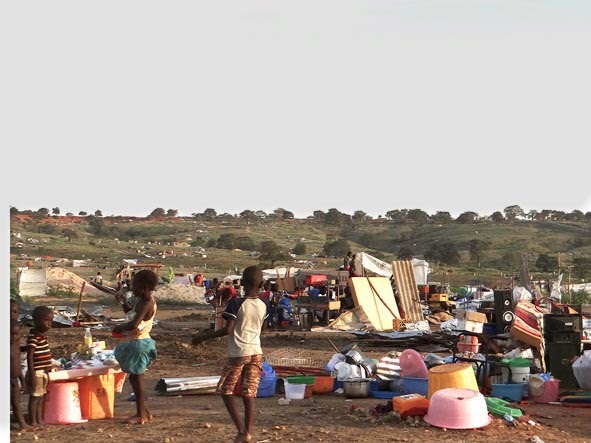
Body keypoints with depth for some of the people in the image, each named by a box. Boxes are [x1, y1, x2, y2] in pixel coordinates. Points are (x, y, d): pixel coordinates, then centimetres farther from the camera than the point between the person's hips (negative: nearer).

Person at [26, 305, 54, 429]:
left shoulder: (42, 336, 11)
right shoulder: (33, 337, -18)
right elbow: (30, 356, -20)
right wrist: (32, 375, -23)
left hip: (43, 372, 9)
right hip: (36, 373, -9)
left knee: (41, 398, 15)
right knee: (35, 397, 0)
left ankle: (39, 420, 24)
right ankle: (33, 422, 8)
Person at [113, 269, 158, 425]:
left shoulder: (146, 303, -21)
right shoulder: (143, 301, 10)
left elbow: (134, 324, -30)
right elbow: (132, 314, 26)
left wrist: (119, 328, -14)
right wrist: (124, 302, 11)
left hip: (138, 344, -10)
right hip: (133, 342, 10)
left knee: (137, 378, -2)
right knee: (135, 378, 17)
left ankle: (141, 414, 6)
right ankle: (145, 412, 25)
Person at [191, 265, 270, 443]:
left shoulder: (236, 303, -13)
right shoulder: (264, 305, 2)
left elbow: (227, 329, -17)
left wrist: (202, 337, -9)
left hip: (238, 353, -4)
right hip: (256, 353, 4)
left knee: (226, 390, 10)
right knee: (249, 394, 8)